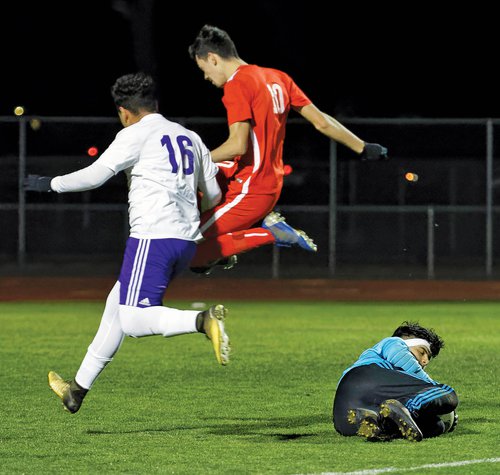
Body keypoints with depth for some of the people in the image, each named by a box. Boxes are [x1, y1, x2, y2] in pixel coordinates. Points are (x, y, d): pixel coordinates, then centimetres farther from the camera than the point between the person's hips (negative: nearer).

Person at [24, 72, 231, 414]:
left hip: (153, 237, -8)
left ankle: (203, 320, -34)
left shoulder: (135, 135, -2)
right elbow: (213, 196, 19)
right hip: (187, 241, 8)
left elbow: (94, 176, -4)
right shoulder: (190, 138, 17)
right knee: (117, 305, 19)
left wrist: (49, 184, 10)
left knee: (132, 321, -11)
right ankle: (78, 389, 25)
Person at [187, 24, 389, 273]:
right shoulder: (277, 78, 10)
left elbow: (238, 145, -23)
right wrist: (362, 148, 19)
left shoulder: (236, 84, -14)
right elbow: (321, 122, 10)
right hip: (272, 186, 9)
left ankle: (269, 234, -11)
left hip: (250, 192, -9)